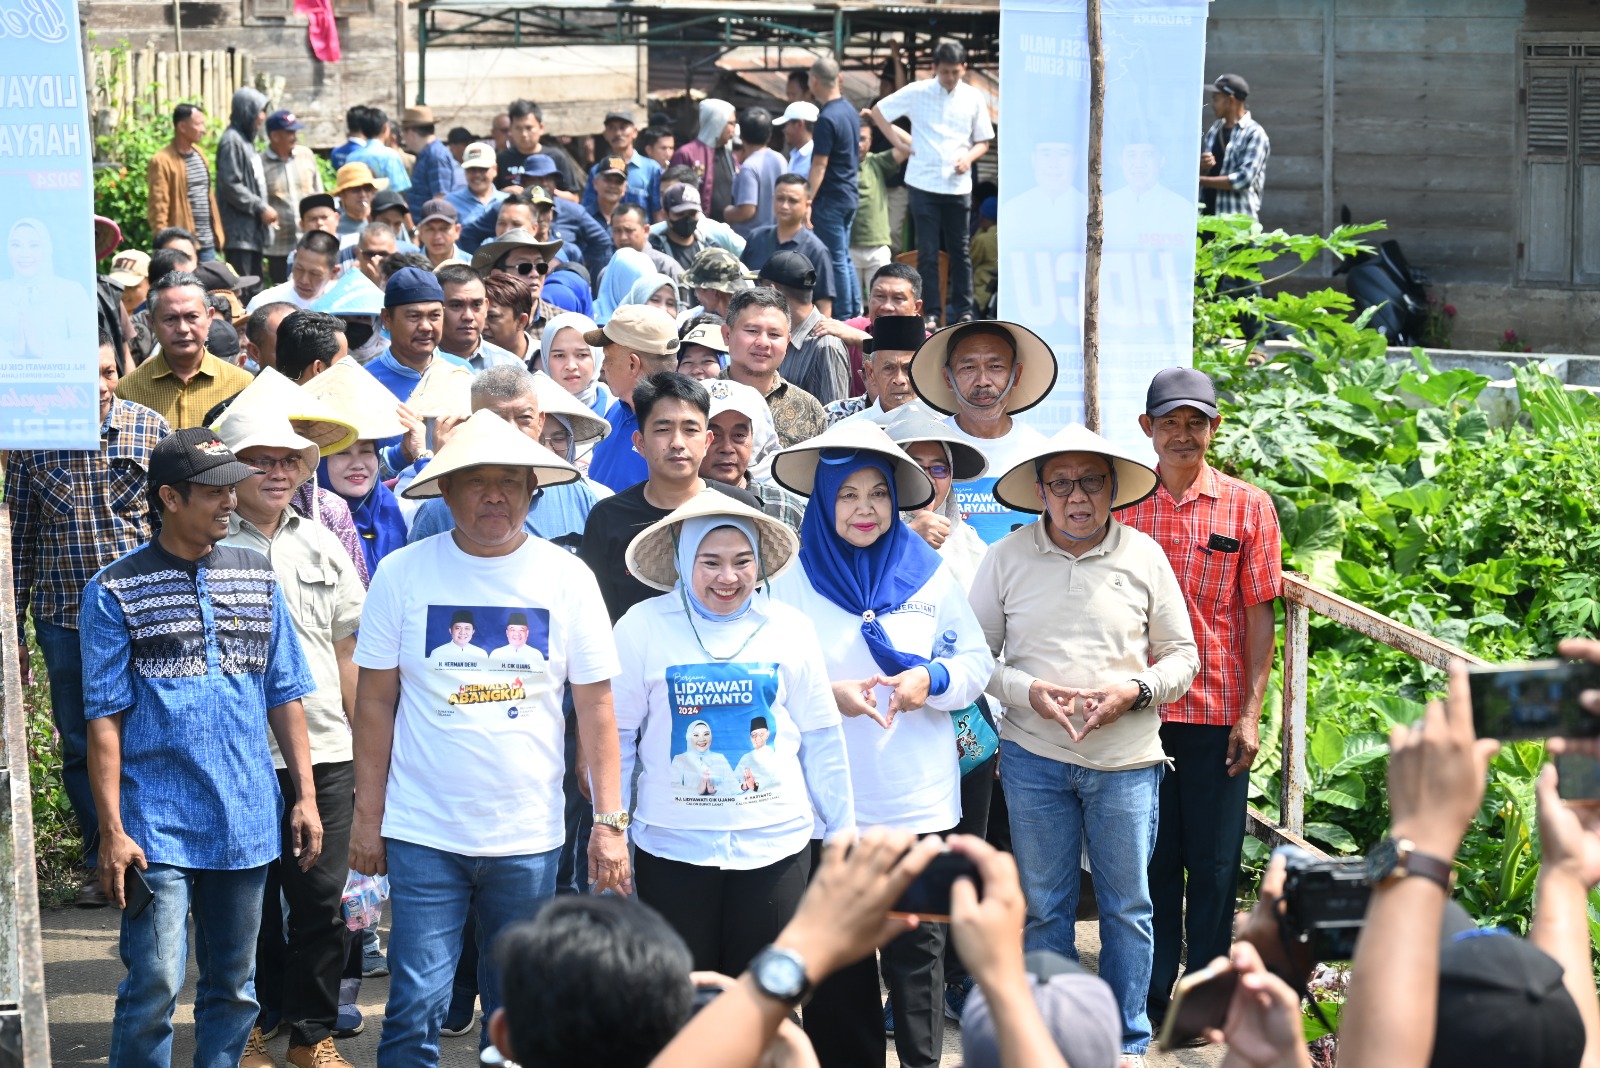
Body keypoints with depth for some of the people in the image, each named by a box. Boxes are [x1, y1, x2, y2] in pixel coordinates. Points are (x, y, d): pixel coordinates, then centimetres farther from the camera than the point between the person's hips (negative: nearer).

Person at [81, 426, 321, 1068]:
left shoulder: (257, 579, 9)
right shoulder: (115, 592, -3)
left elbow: (284, 697, 14)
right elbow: (104, 720, -5)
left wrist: (305, 795, 8)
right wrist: (112, 832, -9)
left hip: (247, 822, 4)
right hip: (157, 828, -4)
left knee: (233, 986, 11)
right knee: (155, 985, -9)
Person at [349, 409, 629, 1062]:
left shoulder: (567, 579, 1)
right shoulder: (402, 574, -2)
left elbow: (595, 706, 4)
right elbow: (375, 701, 3)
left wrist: (609, 821, 0)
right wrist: (367, 816, 1)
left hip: (529, 839, 1)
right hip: (423, 835, -1)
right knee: (415, 1009, -5)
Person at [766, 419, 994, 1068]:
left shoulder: (928, 572, 6)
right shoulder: (797, 579, 1)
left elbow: (977, 663, 8)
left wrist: (931, 680, -12)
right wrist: (830, 695, -16)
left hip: (919, 799, 1)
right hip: (830, 799, -1)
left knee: (919, 942, 1)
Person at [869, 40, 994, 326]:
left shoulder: (973, 98, 4)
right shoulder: (917, 92, -1)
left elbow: (983, 141, 11)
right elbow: (879, 111, 9)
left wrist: (969, 157, -9)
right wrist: (898, 141, 0)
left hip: (958, 185, 1)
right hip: (923, 183, -1)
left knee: (959, 250, 6)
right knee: (928, 251, 1)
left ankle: (963, 311, 13)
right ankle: (931, 312, 6)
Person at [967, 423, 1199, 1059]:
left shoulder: (1145, 556, 1)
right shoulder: (1008, 558, 1)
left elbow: (1182, 658, 6)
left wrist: (1134, 691, -13)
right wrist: (1026, 691, -13)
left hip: (1126, 760, 0)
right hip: (1034, 757, 0)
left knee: (1127, 906, 6)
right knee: (1043, 906, 8)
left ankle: (1129, 1041, 18)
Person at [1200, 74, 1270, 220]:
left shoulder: (1254, 134, -6)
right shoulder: (1214, 130, 15)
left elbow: (1244, 179, -16)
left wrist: (1200, 180, -13)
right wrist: (1201, 167, -4)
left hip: (1238, 220, -6)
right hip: (1207, 215, 6)